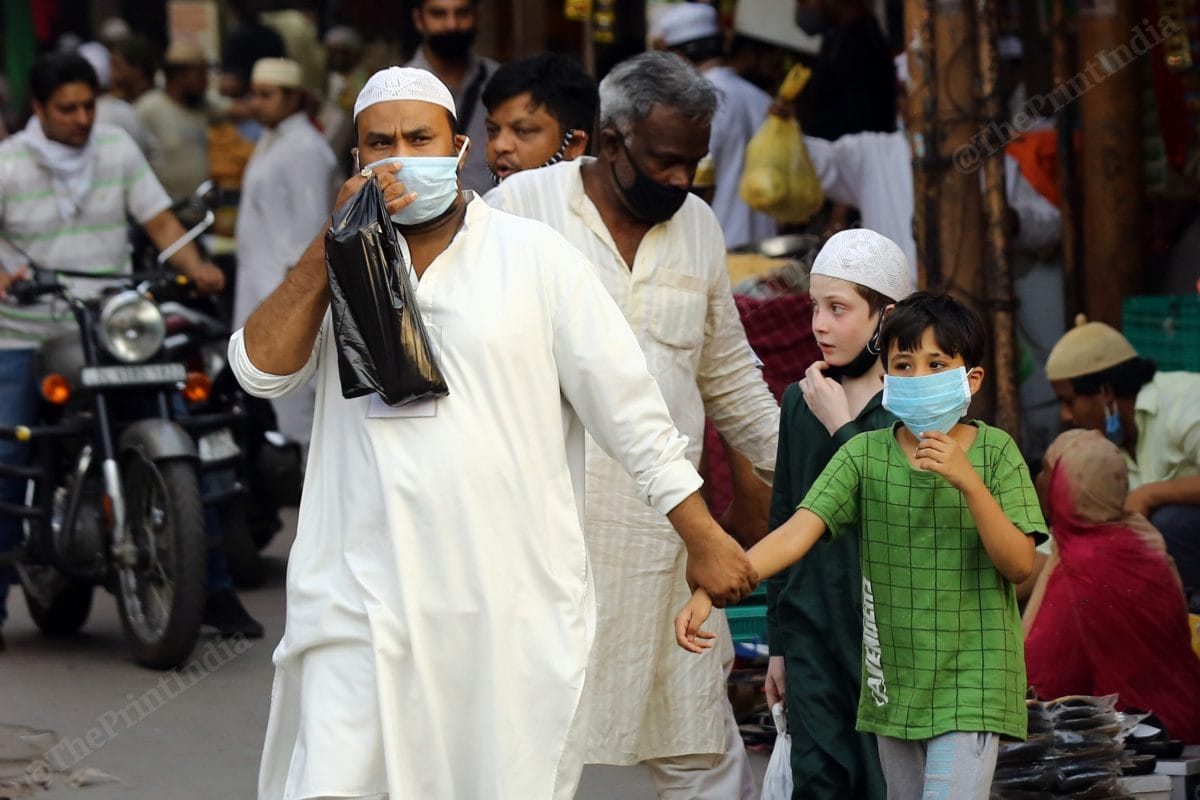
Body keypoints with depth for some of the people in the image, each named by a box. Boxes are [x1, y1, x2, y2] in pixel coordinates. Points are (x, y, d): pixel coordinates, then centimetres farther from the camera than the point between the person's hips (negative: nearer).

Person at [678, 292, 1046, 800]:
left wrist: (968, 481, -24)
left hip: (970, 680, -4)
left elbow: (1020, 564, -10)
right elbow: (798, 532, -11)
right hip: (894, 679, 4)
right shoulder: (865, 454, -1)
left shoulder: (994, 452, -5)